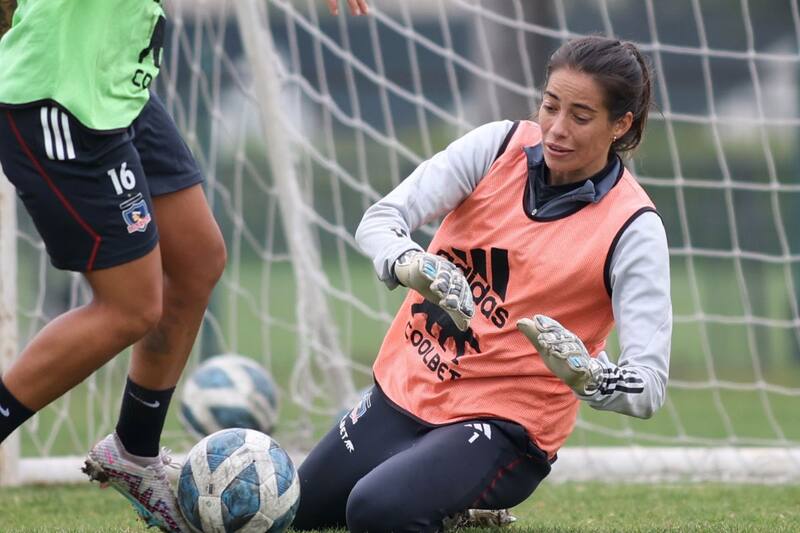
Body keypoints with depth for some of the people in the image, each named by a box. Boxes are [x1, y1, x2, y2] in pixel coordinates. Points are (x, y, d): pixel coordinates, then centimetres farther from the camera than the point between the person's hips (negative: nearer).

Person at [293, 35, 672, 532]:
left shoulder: (633, 228, -16)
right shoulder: (500, 146, -6)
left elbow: (649, 387, -21)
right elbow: (380, 219, -13)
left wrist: (586, 375, -43)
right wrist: (414, 265, -36)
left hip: (505, 422, -5)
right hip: (406, 390, 5)